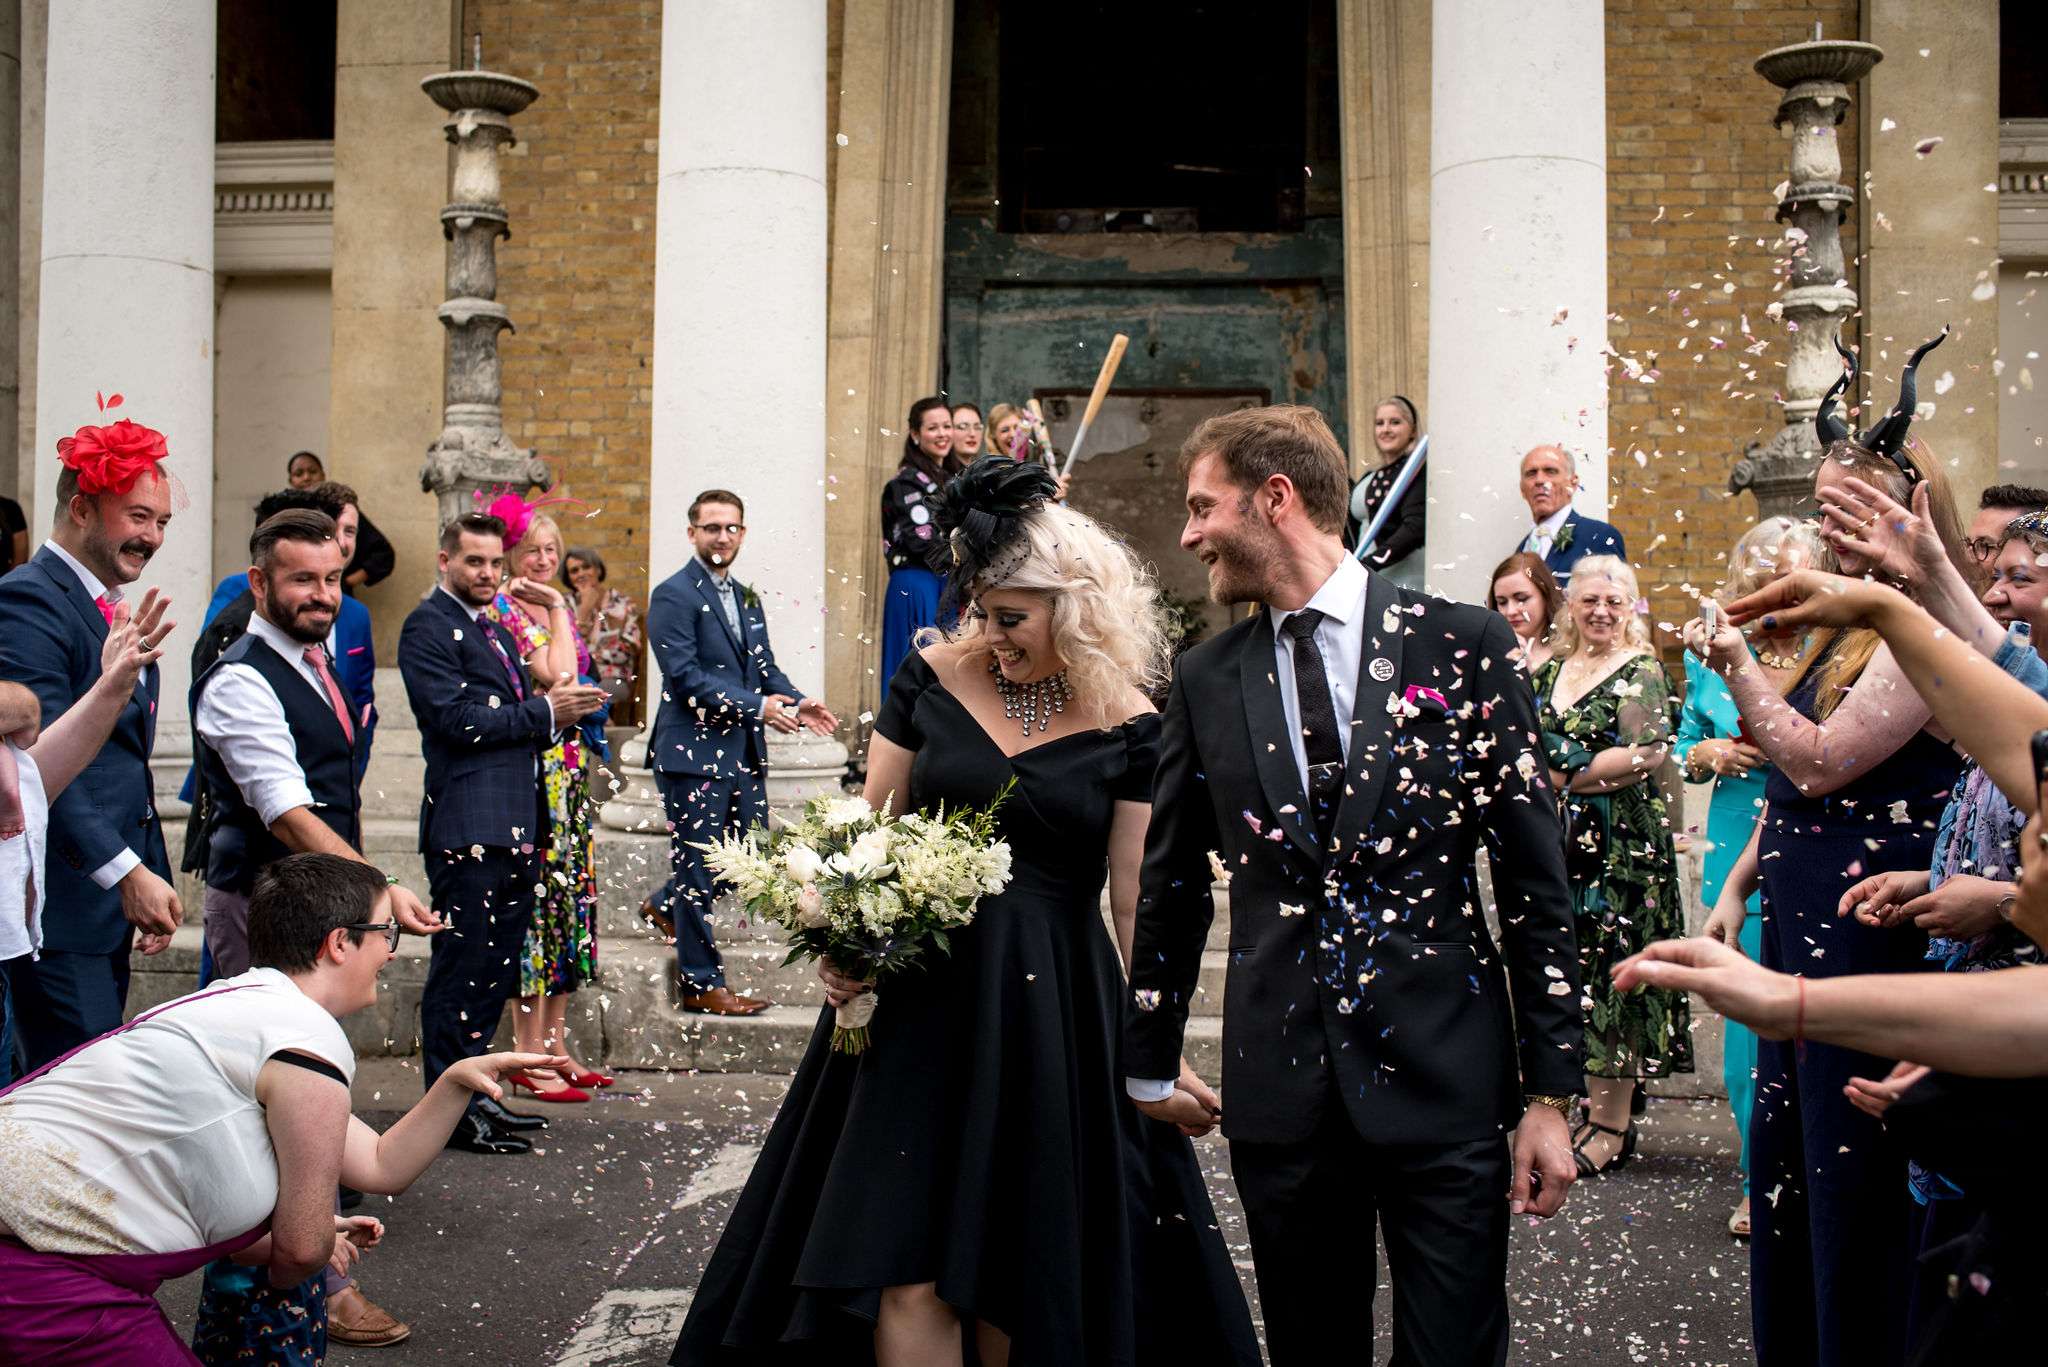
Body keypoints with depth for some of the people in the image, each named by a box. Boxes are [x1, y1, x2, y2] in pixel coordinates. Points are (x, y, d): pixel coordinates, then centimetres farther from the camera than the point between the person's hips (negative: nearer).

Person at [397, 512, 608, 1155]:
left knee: (497, 968, 13)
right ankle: (451, 1114, 3)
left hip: (516, 827, 9)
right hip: (469, 827, -9)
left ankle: (475, 1095, 22)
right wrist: (542, 712, -12)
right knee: (463, 968, -4)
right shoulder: (428, 625, -5)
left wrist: (556, 706, 5)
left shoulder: (498, 632, 23)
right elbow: (454, 719, -16)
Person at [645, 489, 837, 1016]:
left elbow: (764, 665, 18)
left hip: (743, 753, 8)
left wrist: (796, 702, -3)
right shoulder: (674, 595, -10)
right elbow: (685, 675, -18)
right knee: (700, 864, 0)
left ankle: (666, 905, 38)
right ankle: (702, 985, 11)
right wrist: (757, 707, -23)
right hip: (694, 753, -8)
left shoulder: (745, 598, 16)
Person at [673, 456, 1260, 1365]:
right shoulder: (934, 674, 0)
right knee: (909, 1276, -2)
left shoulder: (1126, 724, -4)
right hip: (921, 1000, 1)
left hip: (1055, 1014, -1)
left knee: (1024, 1273, 9)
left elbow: (1136, 900, -1)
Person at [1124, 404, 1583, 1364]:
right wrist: (1149, 1064, 18)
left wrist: (1551, 1091, -3)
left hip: (1443, 1078, -2)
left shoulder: (1461, 645, -2)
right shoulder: (1206, 680, 6)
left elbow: (1534, 874, -1)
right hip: (1280, 1086, 3)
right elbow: (1170, 882, 14)